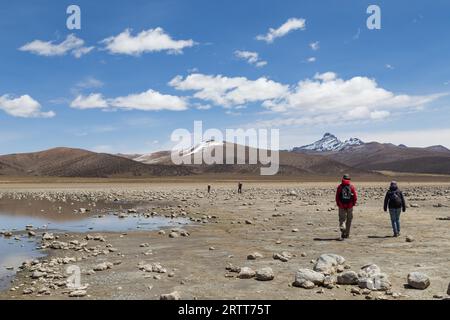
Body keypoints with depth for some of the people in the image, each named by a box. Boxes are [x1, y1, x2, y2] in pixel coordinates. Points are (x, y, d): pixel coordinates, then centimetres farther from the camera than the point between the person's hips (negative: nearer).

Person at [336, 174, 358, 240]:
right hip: (350, 206, 0)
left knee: (342, 219, 5)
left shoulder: (340, 186, -1)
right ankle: (347, 234, 16)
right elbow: (355, 196, -4)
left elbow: (337, 196, -2)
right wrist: (353, 203, 10)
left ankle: (343, 229, -25)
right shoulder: (352, 186, -1)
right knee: (349, 220, 12)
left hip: (341, 205, 0)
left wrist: (338, 204, 10)